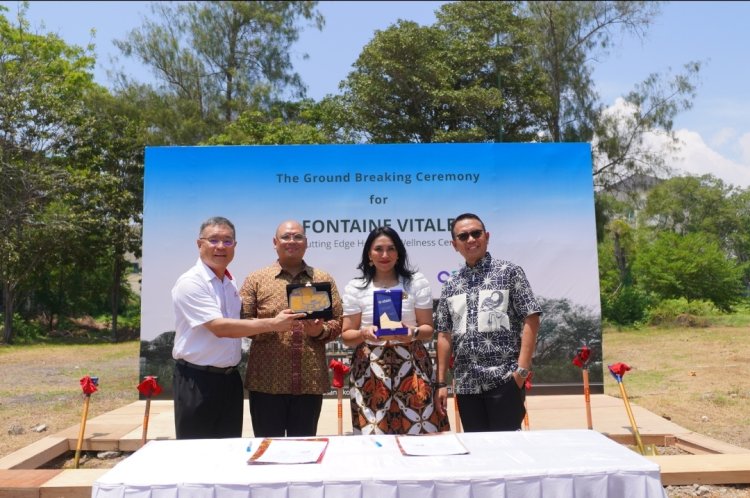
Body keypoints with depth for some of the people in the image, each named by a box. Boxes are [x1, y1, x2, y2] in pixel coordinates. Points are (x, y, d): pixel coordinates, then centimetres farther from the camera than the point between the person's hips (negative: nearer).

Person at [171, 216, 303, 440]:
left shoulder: (231, 283, 10)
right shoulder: (190, 283, -15)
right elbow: (220, 328, -24)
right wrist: (272, 324, -24)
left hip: (230, 378, 7)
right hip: (197, 382, -7)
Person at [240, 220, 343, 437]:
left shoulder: (324, 279, 10)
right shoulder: (256, 279, 5)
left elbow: (338, 321, 8)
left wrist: (321, 331, -12)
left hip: (310, 381, 2)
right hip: (267, 381, -1)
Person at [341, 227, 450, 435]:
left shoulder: (416, 282, 5)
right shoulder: (355, 287, 5)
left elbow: (428, 329, 5)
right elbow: (347, 336, 5)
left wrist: (414, 332, -17)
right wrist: (364, 334, -17)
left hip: (411, 367, 0)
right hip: (370, 371, 0)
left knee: (419, 430, -5)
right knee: (373, 434, -3)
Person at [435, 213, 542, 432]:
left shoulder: (509, 272, 0)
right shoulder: (450, 286, 10)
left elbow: (531, 320, -6)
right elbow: (445, 335, 11)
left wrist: (522, 368, -14)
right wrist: (441, 383, 7)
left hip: (504, 379, -4)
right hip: (466, 384, 4)